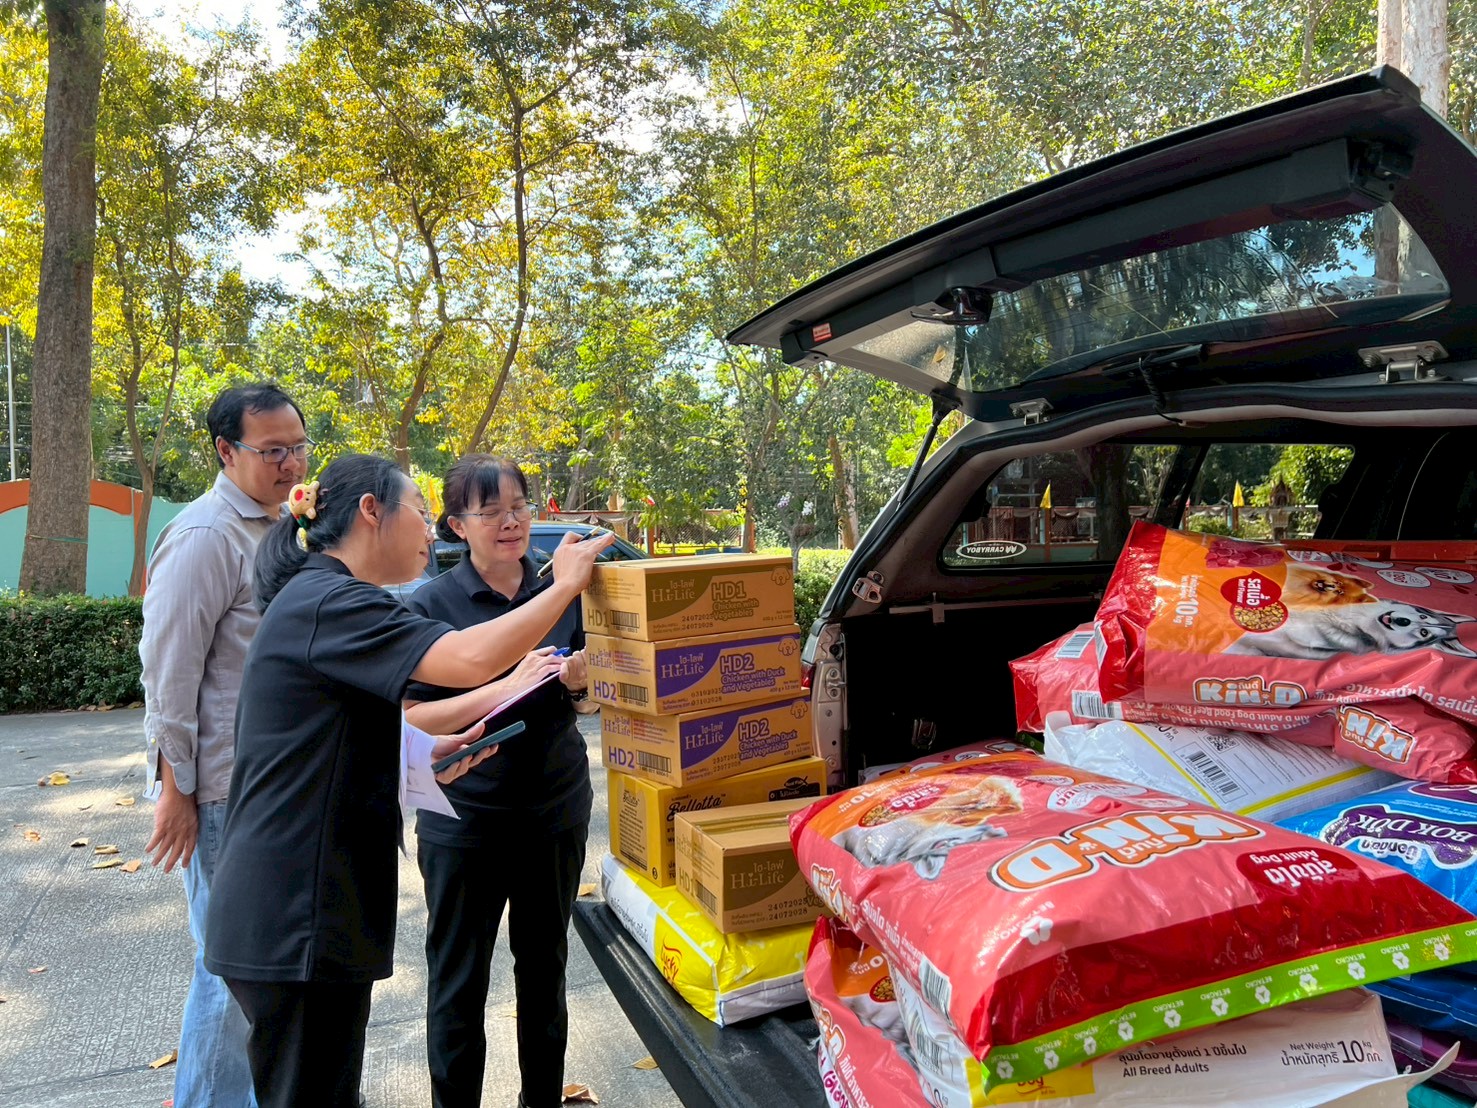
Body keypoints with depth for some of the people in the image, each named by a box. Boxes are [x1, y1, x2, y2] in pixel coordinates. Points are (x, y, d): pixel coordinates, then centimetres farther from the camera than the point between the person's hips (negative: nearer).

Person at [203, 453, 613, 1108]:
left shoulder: (314, 599, 16)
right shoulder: (328, 602, -18)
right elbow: (471, 660, -30)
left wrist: (424, 757, 7)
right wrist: (566, 583, -17)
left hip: (315, 910, 10)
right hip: (293, 924, -10)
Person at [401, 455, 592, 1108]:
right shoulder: (431, 604, -10)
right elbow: (414, 718, -14)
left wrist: (580, 676, -15)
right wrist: (507, 689, -27)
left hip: (556, 810, 3)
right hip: (464, 820, -3)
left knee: (544, 967, 19)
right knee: (459, 981, 11)